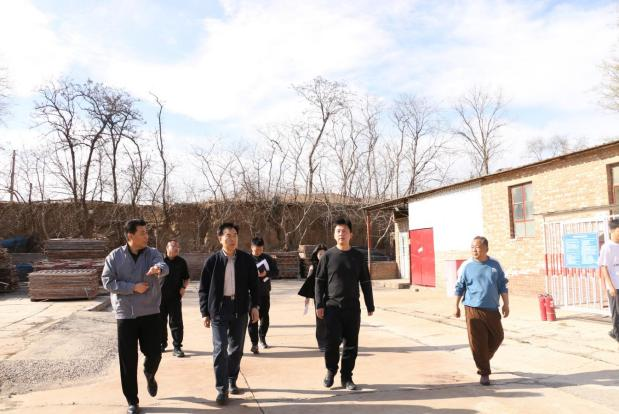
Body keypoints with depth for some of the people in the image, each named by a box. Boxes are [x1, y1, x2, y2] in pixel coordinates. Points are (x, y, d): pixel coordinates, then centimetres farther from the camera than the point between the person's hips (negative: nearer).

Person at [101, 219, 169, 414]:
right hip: (125, 315, 0)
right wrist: (133, 287, -16)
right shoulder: (115, 256, -2)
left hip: (150, 313, 1)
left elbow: (163, 266, -24)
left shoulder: (152, 253, -3)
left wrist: (158, 269, -49)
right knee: (128, 360, 4)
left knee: (154, 354, 3)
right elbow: (107, 281, -7)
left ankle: (149, 375, 39)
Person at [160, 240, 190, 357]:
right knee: (161, 321, 11)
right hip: (160, 296, 0)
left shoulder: (181, 262, 6)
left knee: (176, 322, -1)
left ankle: (177, 347, 6)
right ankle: (162, 343, 28)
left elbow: (186, 279, 13)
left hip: (175, 297, 0)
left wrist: (183, 288, -5)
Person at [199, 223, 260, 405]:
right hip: (219, 309, -2)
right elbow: (203, 288, 1)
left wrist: (254, 305, -2)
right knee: (220, 349, -4)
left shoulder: (246, 259, 1)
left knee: (236, 348, 12)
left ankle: (232, 381, 30)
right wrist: (205, 312, -2)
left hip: (240, 309, 2)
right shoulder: (213, 260, -3)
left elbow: (254, 284, 7)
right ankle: (222, 389, 3)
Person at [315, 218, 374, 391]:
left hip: (353, 308, 2)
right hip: (332, 307, -1)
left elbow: (365, 283, 8)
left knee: (351, 344, 5)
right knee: (332, 342, -5)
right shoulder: (328, 256, 1)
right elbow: (319, 281, 2)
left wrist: (370, 306, 6)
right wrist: (319, 305, -5)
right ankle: (331, 371, 20)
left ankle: (347, 377, 19)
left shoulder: (358, 256, 5)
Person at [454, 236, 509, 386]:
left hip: (492, 309, 3)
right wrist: (456, 307, 4)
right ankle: (484, 373, 9)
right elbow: (459, 288, 3)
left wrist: (506, 304, 6)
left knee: (497, 337, 14)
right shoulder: (467, 266, -4)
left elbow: (502, 286, 10)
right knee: (478, 342, -3)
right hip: (473, 309, -3)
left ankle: (483, 361, 39)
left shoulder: (495, 265, 3)